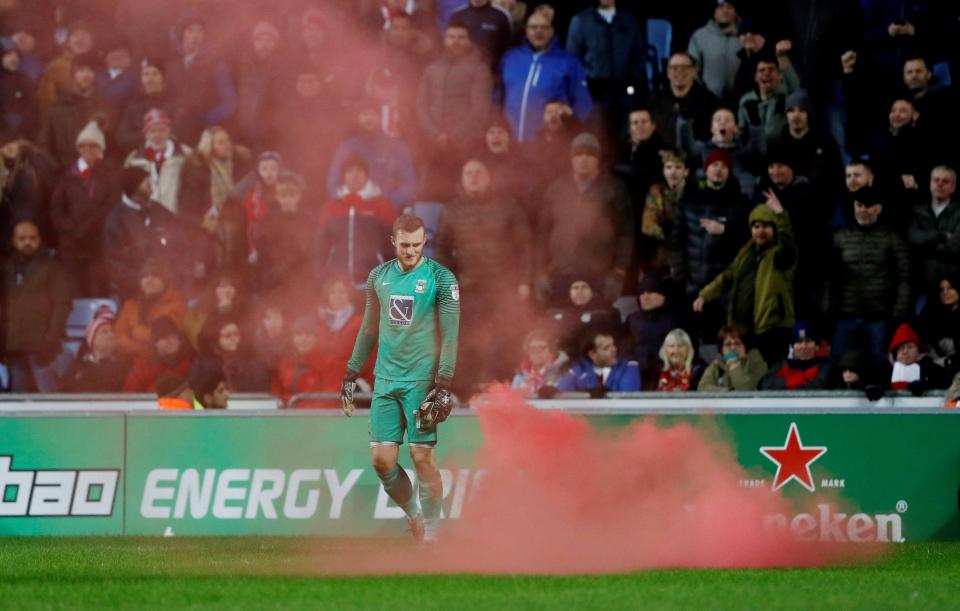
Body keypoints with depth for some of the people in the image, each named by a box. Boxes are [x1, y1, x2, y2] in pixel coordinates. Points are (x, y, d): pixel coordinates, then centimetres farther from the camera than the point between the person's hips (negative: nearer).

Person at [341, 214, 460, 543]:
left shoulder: (441, 279, -5)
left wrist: (443, 387, -15)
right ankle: (413, 514, 21)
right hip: (386, 380, 5)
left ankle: (430, 536, 3)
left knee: (423, 457, -7)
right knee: (382, 459, -1)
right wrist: (351, 375, 17)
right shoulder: (379, 276, 10)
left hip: (422, 380, -4)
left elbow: (450, 336, -8)